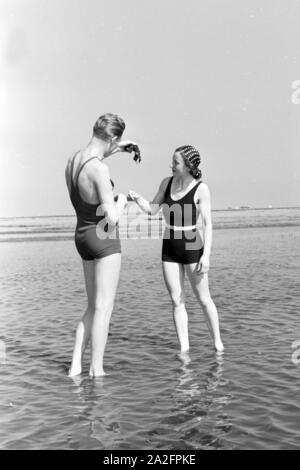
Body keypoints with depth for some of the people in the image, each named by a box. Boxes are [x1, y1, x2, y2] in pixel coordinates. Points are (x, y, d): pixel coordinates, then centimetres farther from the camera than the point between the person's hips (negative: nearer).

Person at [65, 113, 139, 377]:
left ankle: (75, 366, 16)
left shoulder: (73, 161, 4)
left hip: (82, 236, 9)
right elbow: (111, 218, -24)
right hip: (104, 239, -9)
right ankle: (97, 371, 6)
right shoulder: (100, 170, -23)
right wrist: (121, 201, -3)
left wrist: (116, 150, 30)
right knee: (103, 308, 0)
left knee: (94, 308, 16)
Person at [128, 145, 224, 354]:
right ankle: (184, 347, 13)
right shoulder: (167, 182, 2)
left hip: (192, 248, -5)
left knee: (204, 299, 5)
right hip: (169, 250, 5)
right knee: (177, 300, 5)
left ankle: (218, 342, 23)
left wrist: (206, 254, -20)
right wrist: (137, 198, -11)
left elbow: (208, 224, -14)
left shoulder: (201, 189, -13)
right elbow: (152, 209, 8)